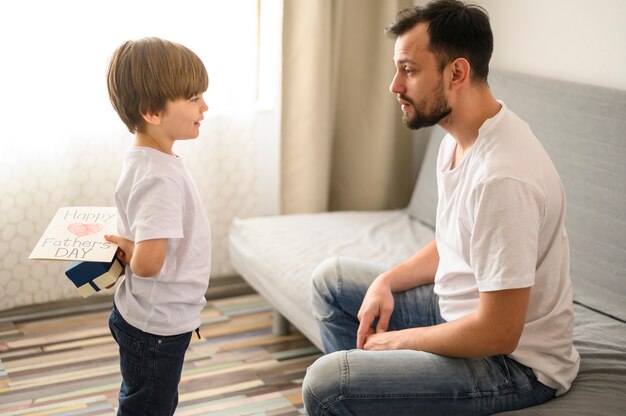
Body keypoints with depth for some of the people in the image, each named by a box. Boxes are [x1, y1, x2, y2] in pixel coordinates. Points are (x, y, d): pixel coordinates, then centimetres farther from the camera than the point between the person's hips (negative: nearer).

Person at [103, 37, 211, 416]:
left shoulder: (143, 159, 0)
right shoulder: (161, 178, -29)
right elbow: (147, 262, -37)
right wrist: (130, 250, -19)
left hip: (157, 318, 9)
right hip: (157, 327, -9)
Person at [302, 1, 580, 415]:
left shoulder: (502, 176, -30)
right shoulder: (459, 139, 1)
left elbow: (498, 333, -28)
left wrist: (397, 340, -14)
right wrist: (387, 281, -1)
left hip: (516, 362, -10)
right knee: (332, 277, 17)